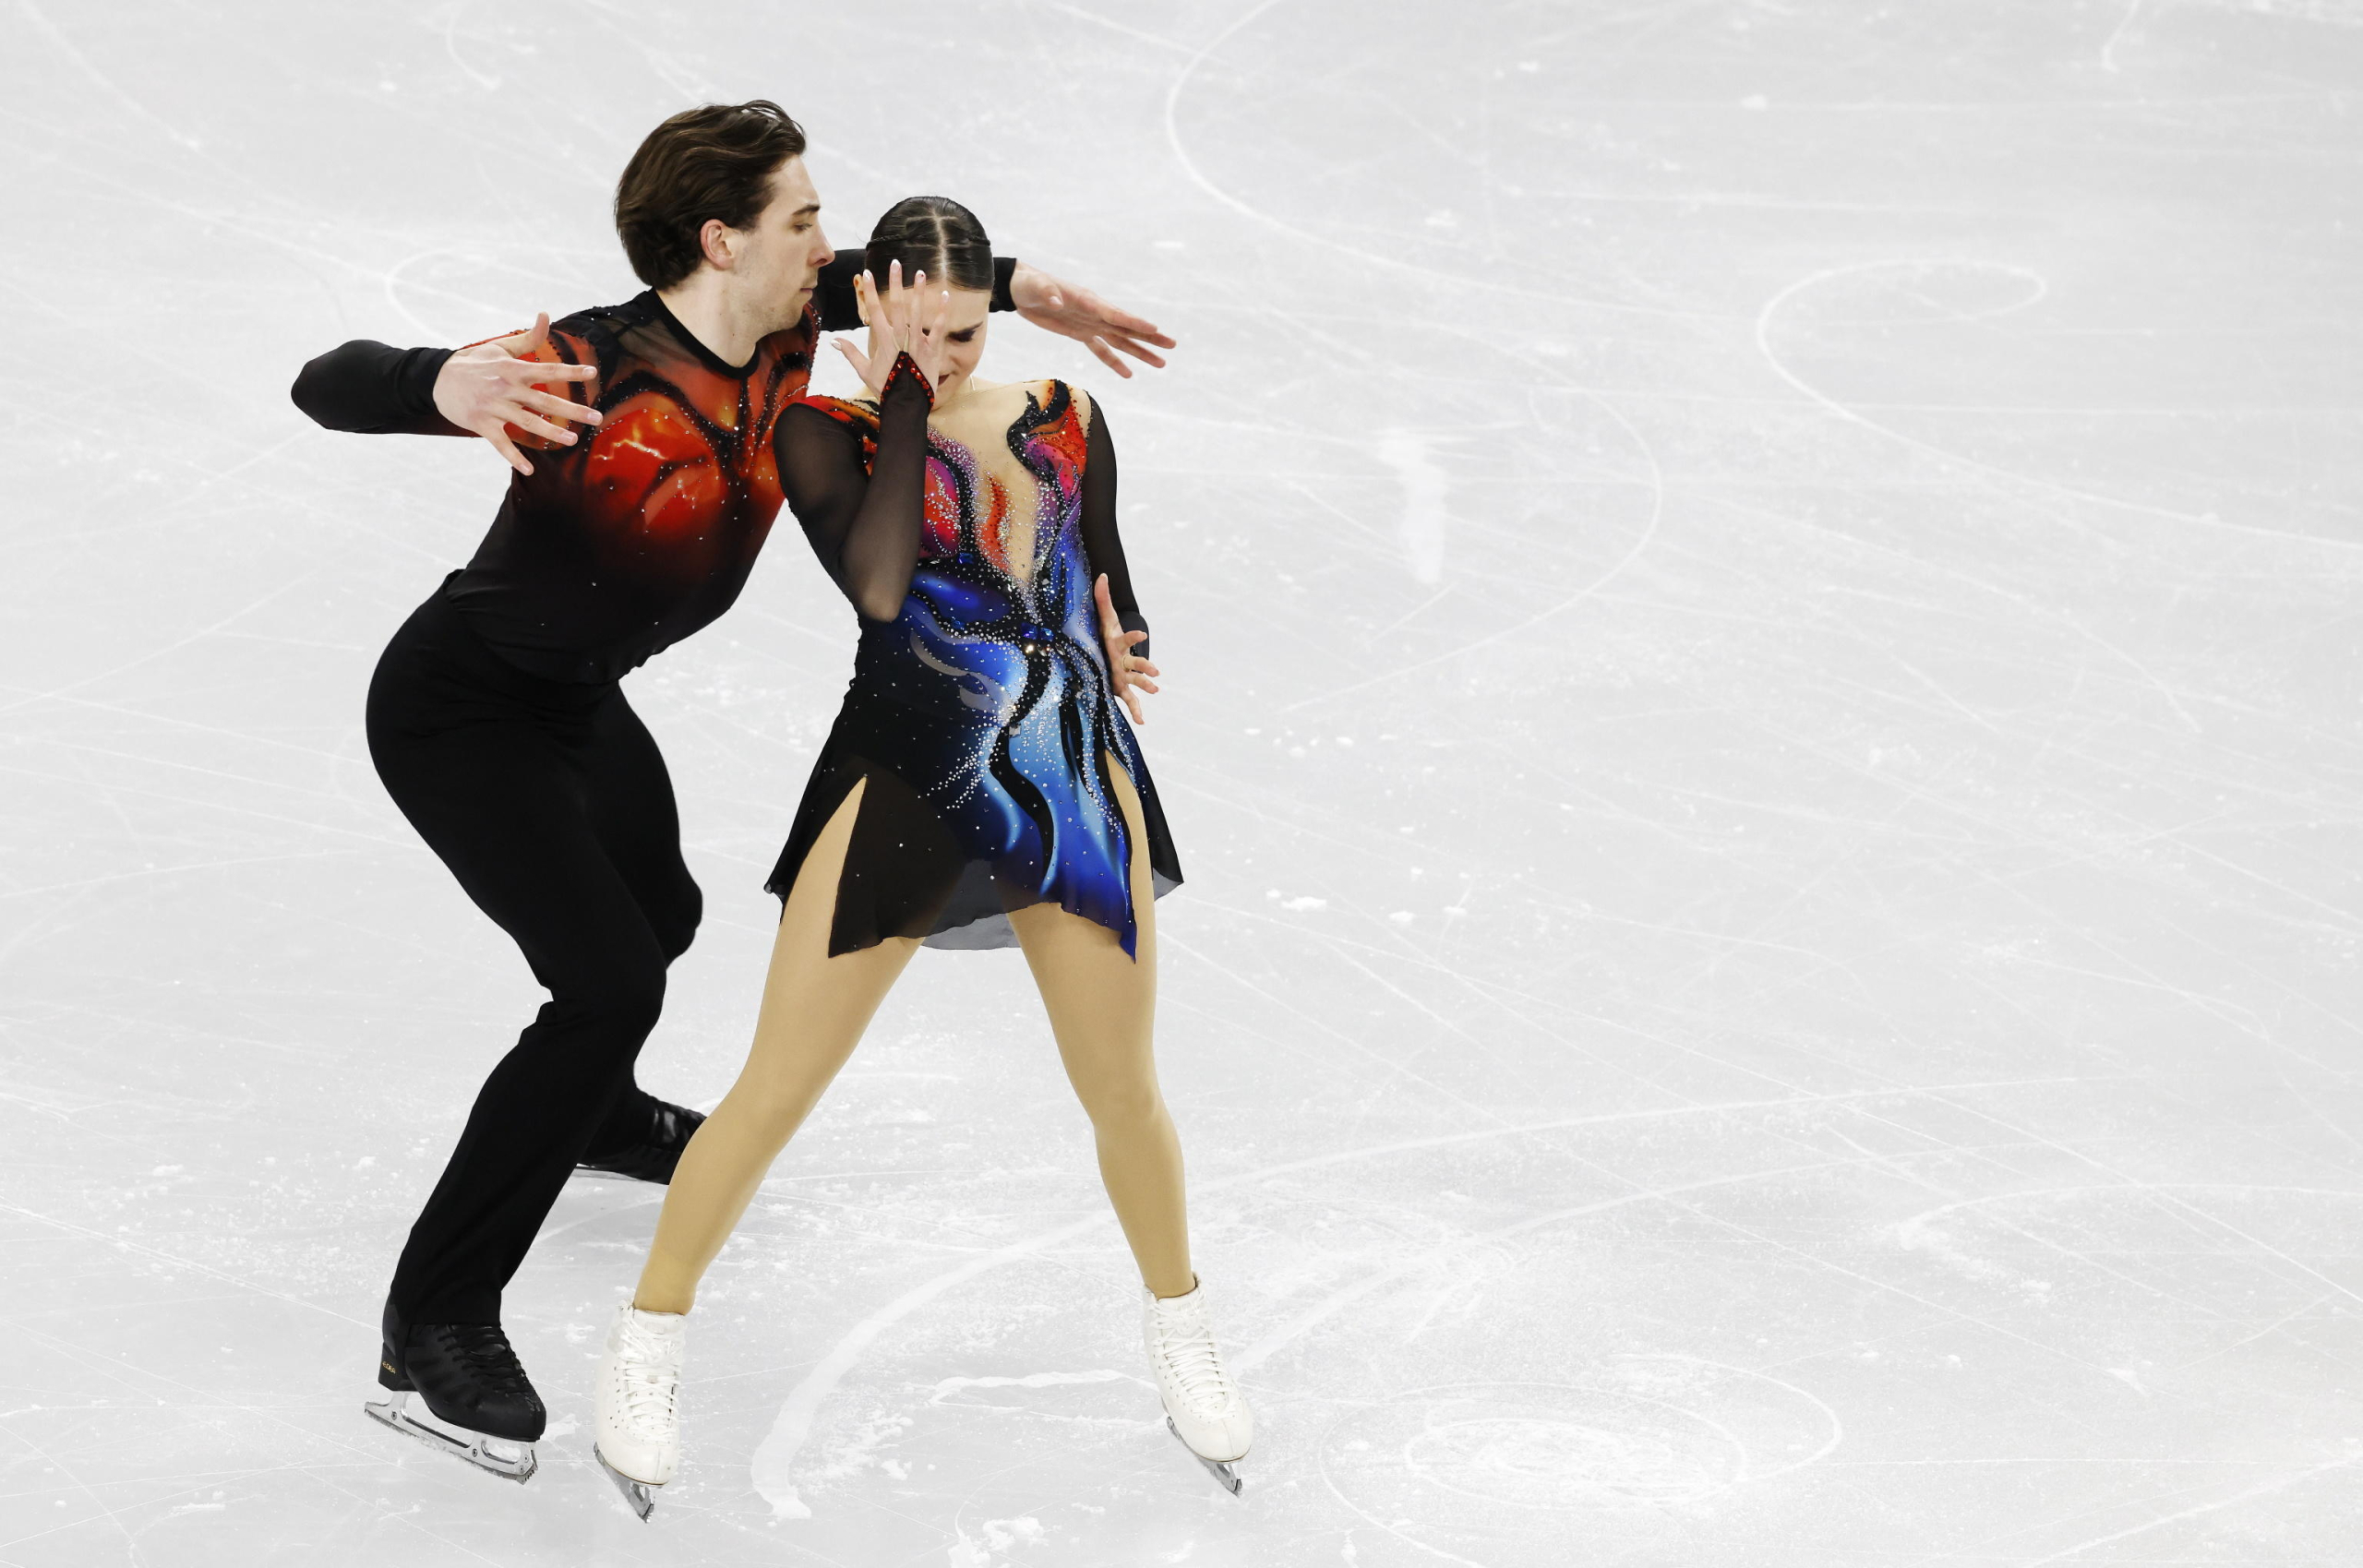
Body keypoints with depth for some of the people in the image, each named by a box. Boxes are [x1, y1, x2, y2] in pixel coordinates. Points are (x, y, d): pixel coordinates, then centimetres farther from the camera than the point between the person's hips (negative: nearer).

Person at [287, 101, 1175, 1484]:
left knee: (661, 918, 30)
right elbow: (330, 386, -39)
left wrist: (1027, 292, 2)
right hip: (457, 710, -9)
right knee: (612, 979, -22)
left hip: (577, 701, 9)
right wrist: (452, 385, -59)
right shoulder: (595, 374, -35)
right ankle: (434, 1332, -14)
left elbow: (881, 273, 11)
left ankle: (591, 1110, 64)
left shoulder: (780, 334, -12)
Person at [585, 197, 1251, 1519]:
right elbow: (877, 583, -24)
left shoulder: (1063, 422, 6)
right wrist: (902, 401, -19)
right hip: (902, 789, -3)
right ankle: (652, 1340, 17)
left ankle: (1180, 1326, 37)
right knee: (778, 1090, -1)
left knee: (1125, 1096, 12)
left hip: (1074, 786, 3)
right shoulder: (828, 435, -6)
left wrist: (1121, 653, -3)